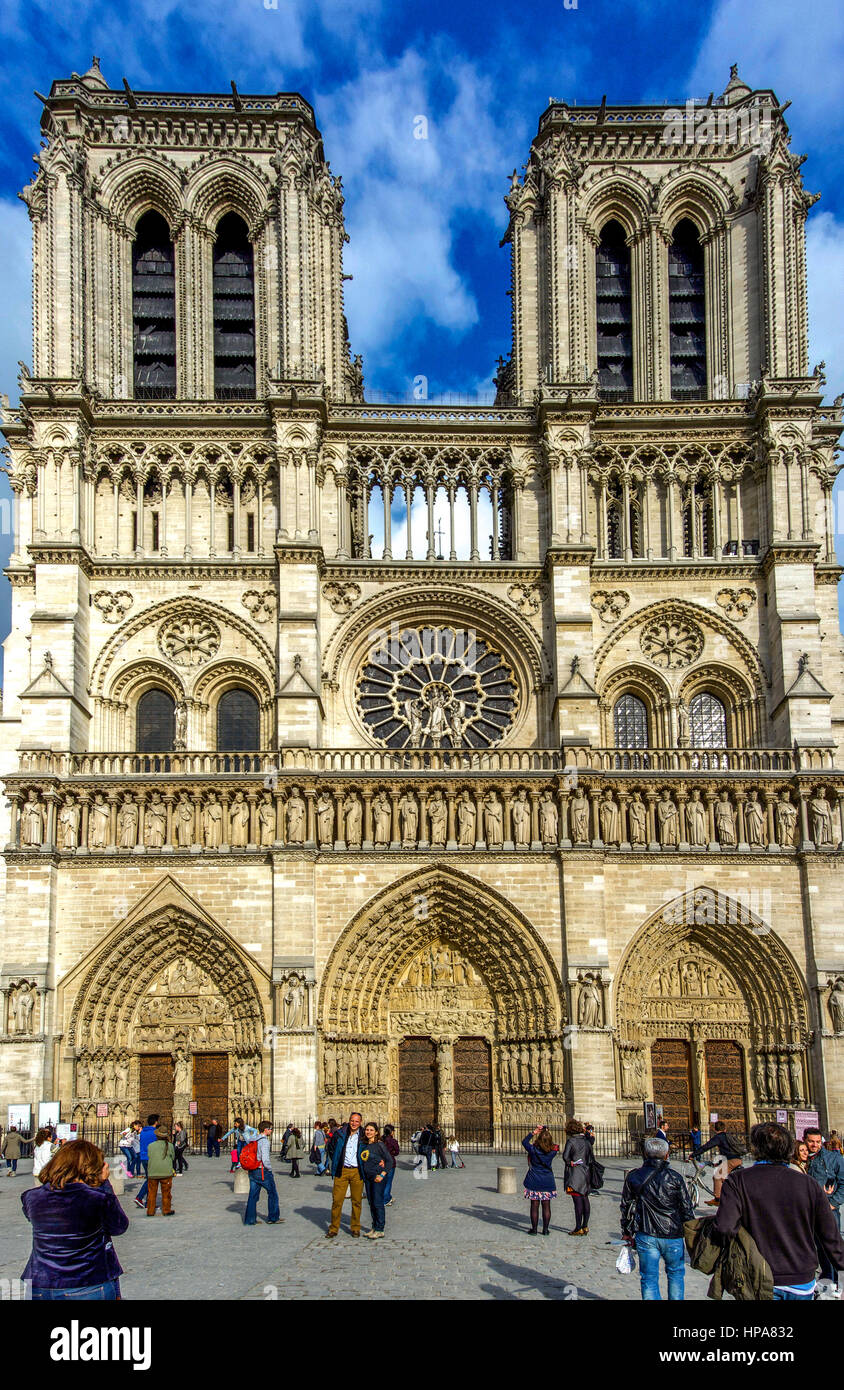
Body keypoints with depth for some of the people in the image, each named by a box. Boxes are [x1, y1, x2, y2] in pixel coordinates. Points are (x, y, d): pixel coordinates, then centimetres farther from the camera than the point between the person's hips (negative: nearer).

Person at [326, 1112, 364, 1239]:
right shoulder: (339, 1133, 2)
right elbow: (332, 1149, 16)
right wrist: (335, 1164, 10)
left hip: (357, 1172, 0)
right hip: (342, 1171, 0)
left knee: (356, 1201, 5)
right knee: (337, 1200, -1)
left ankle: (355, 1227, 18)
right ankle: (333, 1228, 9)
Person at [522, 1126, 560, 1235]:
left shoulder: (533, 1149, -16)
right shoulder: (552, 1151, -10)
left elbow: (524, 1142, 2)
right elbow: (553, 1145, 13)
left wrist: (534, 1132, 4)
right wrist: (547, 1132, 11)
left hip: (534, 1181, -2)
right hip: (548, 1181, 2)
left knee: (534, 1206, 5)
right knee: (546, 1206, 9)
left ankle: (534, 1229, 10)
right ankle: (545, 1229, 13)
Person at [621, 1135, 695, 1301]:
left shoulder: (633, 1177, -1)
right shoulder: (674, 1178, -6)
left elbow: (626, 1207, 6)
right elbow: (687, 1209, -2)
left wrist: (626, 1233, 16)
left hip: (645, 1236, 1)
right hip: (672, 1236, -1)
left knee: (649, 1278, 8)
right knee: (676, 1273, 20)